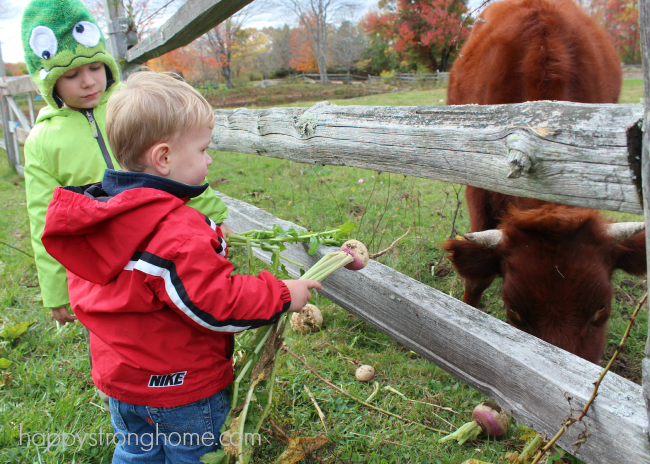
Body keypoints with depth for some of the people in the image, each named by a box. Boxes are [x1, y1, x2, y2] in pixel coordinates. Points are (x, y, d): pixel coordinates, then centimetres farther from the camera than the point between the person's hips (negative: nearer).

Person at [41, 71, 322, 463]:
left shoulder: (96, 210, -3)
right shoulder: (177, 232, -33)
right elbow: (216, 306, -30)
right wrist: (283, 295, -17)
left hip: (119, 375, 8)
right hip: (181, 389, -7)